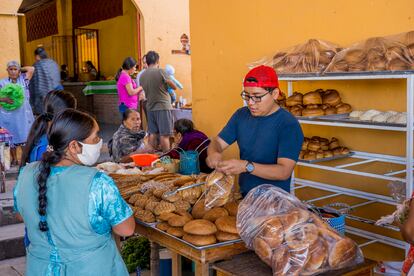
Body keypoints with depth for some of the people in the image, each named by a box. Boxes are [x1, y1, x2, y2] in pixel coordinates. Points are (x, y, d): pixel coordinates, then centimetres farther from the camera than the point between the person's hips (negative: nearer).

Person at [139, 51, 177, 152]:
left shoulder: (142, 76, 6)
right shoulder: (160, 72, -11)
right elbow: (174, 87, -4)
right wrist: (167, 82, 14)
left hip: (150, 107, 6)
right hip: (163, 106, -6)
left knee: (153, 134, 11)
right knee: (165, 135, -3)